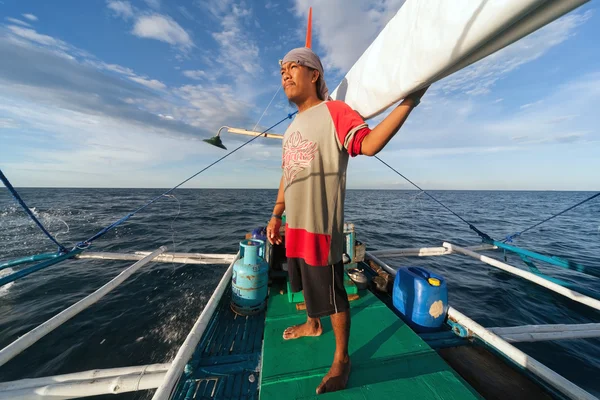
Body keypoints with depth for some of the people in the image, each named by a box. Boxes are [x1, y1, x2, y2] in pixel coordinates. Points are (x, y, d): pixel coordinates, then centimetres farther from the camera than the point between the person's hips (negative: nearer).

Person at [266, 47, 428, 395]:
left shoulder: (334, 111, -5)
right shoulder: (292, 128, 18)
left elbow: (370, 143, -21)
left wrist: (409, 102, -29)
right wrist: (276, 215, 16)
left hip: (321, 226, -8)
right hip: (295, 225, 9)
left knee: (333, 295, 7)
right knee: (307, 285, 26)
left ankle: (342, 359, 34)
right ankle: (312, 325, 54)